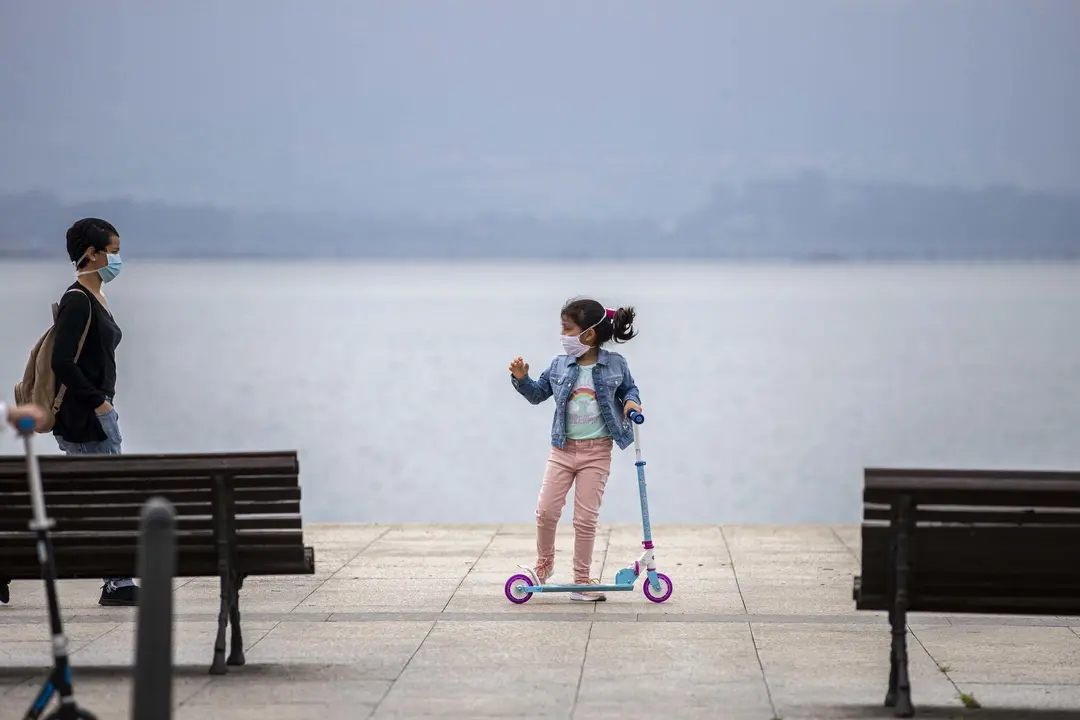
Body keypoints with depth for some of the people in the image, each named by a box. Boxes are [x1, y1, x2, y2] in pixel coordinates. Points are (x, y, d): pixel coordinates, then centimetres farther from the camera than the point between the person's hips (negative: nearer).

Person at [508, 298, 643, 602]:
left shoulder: (615, 364, -4)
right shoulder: (560, 366, 0)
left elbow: (629, 388, 13)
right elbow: (538, 394, 11)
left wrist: (631, 401, -7)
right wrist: (522, 379, -5)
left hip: (596, 451, -2)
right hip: (564, 449, 2)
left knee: (586, 518, 0)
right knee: (546, 510, -4)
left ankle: (582, 579, 10)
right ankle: (544, 562, 19)